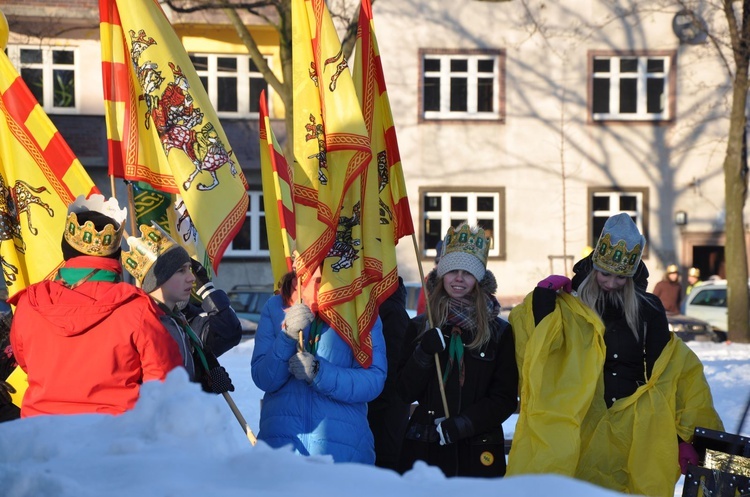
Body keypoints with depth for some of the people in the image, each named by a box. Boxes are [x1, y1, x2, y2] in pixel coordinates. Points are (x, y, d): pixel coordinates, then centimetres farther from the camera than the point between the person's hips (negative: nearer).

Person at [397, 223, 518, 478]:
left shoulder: (500, 332, 4)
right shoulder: (420, 328, 7)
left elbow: (505, 399, 0)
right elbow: (407, 392, 2)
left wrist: (462, 425, -12)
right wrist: (423, 354, -14)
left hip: (479, 453, 0)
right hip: (425, 448, 1)